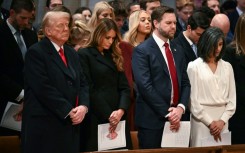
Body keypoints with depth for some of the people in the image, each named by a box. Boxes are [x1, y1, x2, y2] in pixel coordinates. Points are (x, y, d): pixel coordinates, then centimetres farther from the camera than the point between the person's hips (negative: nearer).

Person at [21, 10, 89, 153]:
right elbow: (44, 88, -15)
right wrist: (68, 111, -16)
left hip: (71, 125, 7)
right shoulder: (36, 52, -7)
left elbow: (83, 83, 14)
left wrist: (83, 106, -6)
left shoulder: (72, 53, 18)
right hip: (44, 126, -7)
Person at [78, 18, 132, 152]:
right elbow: (89, 89, -9)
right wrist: (108, 115, -14)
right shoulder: (84, 55, -2)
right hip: (96, 118, -5)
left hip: (118, 118, 5)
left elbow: (124, 87, 9)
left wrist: (121, 110, -9)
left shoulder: (115, 57, 16)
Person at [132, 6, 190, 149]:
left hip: (175, 119, 6)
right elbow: (145, 86, -15)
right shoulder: (142, 51, -7)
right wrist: (167, 112, -15)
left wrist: (180, 108, -6)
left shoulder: (178, 50, 14)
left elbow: (185, 82, 12)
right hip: (152, 120, -6)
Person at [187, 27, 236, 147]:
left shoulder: (227, 67, 11)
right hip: (202, 119, -3)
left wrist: (222, 121, -5)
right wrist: (210, 122, -8)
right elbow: (193, 99, -4)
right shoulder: (194, 67, -1)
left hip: (222, 121, 3)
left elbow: (232, 98, 8)